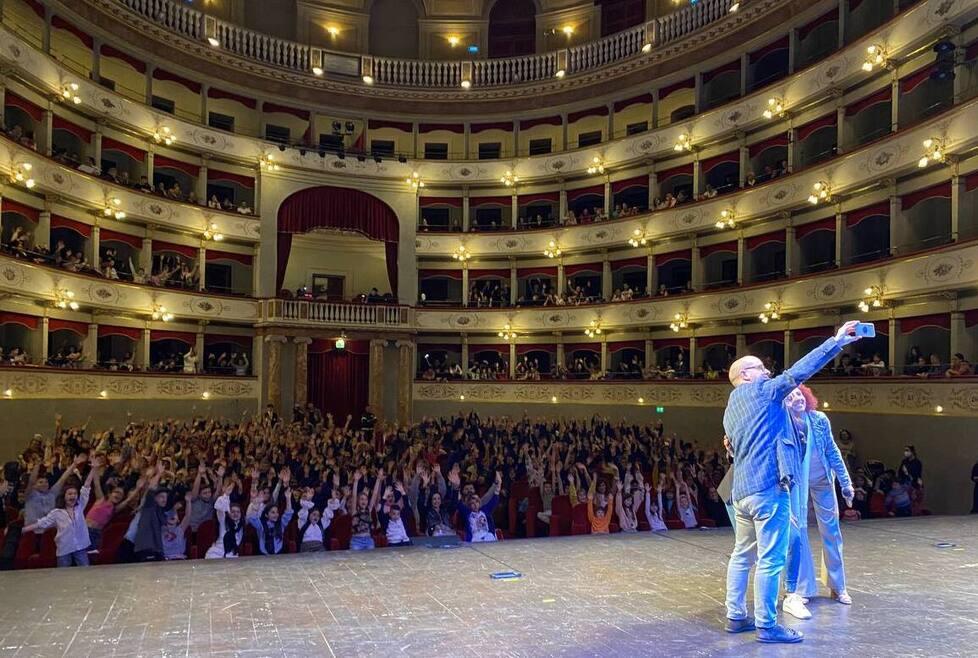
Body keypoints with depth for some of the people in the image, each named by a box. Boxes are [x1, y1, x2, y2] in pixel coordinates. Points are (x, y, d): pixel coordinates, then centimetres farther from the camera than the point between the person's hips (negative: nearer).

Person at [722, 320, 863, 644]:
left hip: (742, 490, 9)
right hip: (768, 487, -9)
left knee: (742, 555, 14)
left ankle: (735, 616, 20)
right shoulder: (761, 391, -4)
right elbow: (799, 371, -10)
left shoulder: (731, 409, 19)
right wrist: (837, 341, -8)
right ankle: (767, 625, 3)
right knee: (770, 559, -2)